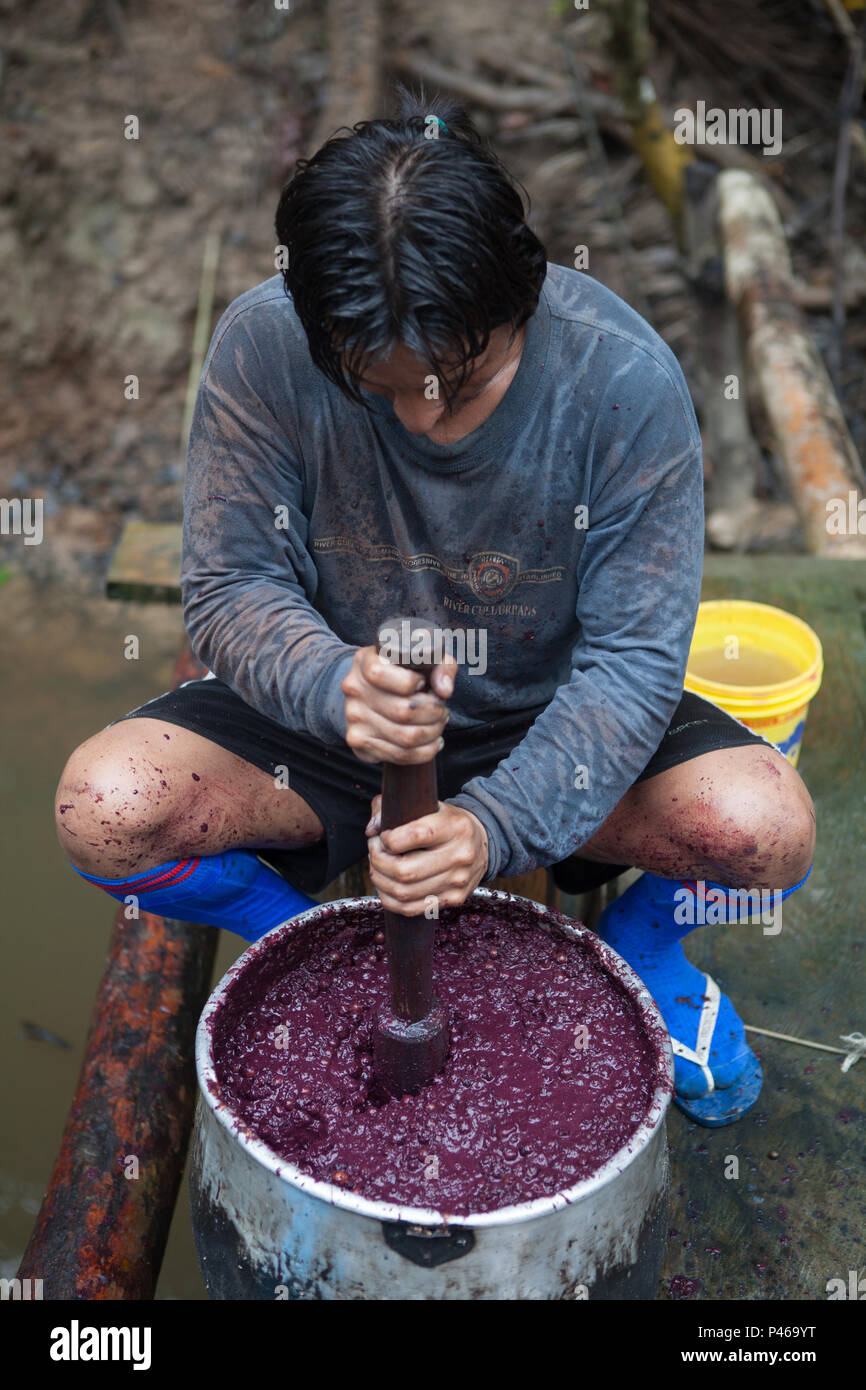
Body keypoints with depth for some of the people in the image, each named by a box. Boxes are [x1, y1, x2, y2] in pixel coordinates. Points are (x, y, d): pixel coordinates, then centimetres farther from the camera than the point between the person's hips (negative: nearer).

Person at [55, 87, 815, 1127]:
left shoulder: (625, 376, -22)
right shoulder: (261, 346, -19)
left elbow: (633, 658, -19)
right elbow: (229, 591, -14)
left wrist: (495, 824, -34)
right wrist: (337, 685, -37)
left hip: (552, 729, 0)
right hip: (327, 726, 1)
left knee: (767, 828, -26)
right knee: (102, 809, -23)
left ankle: (638, 941, 12)